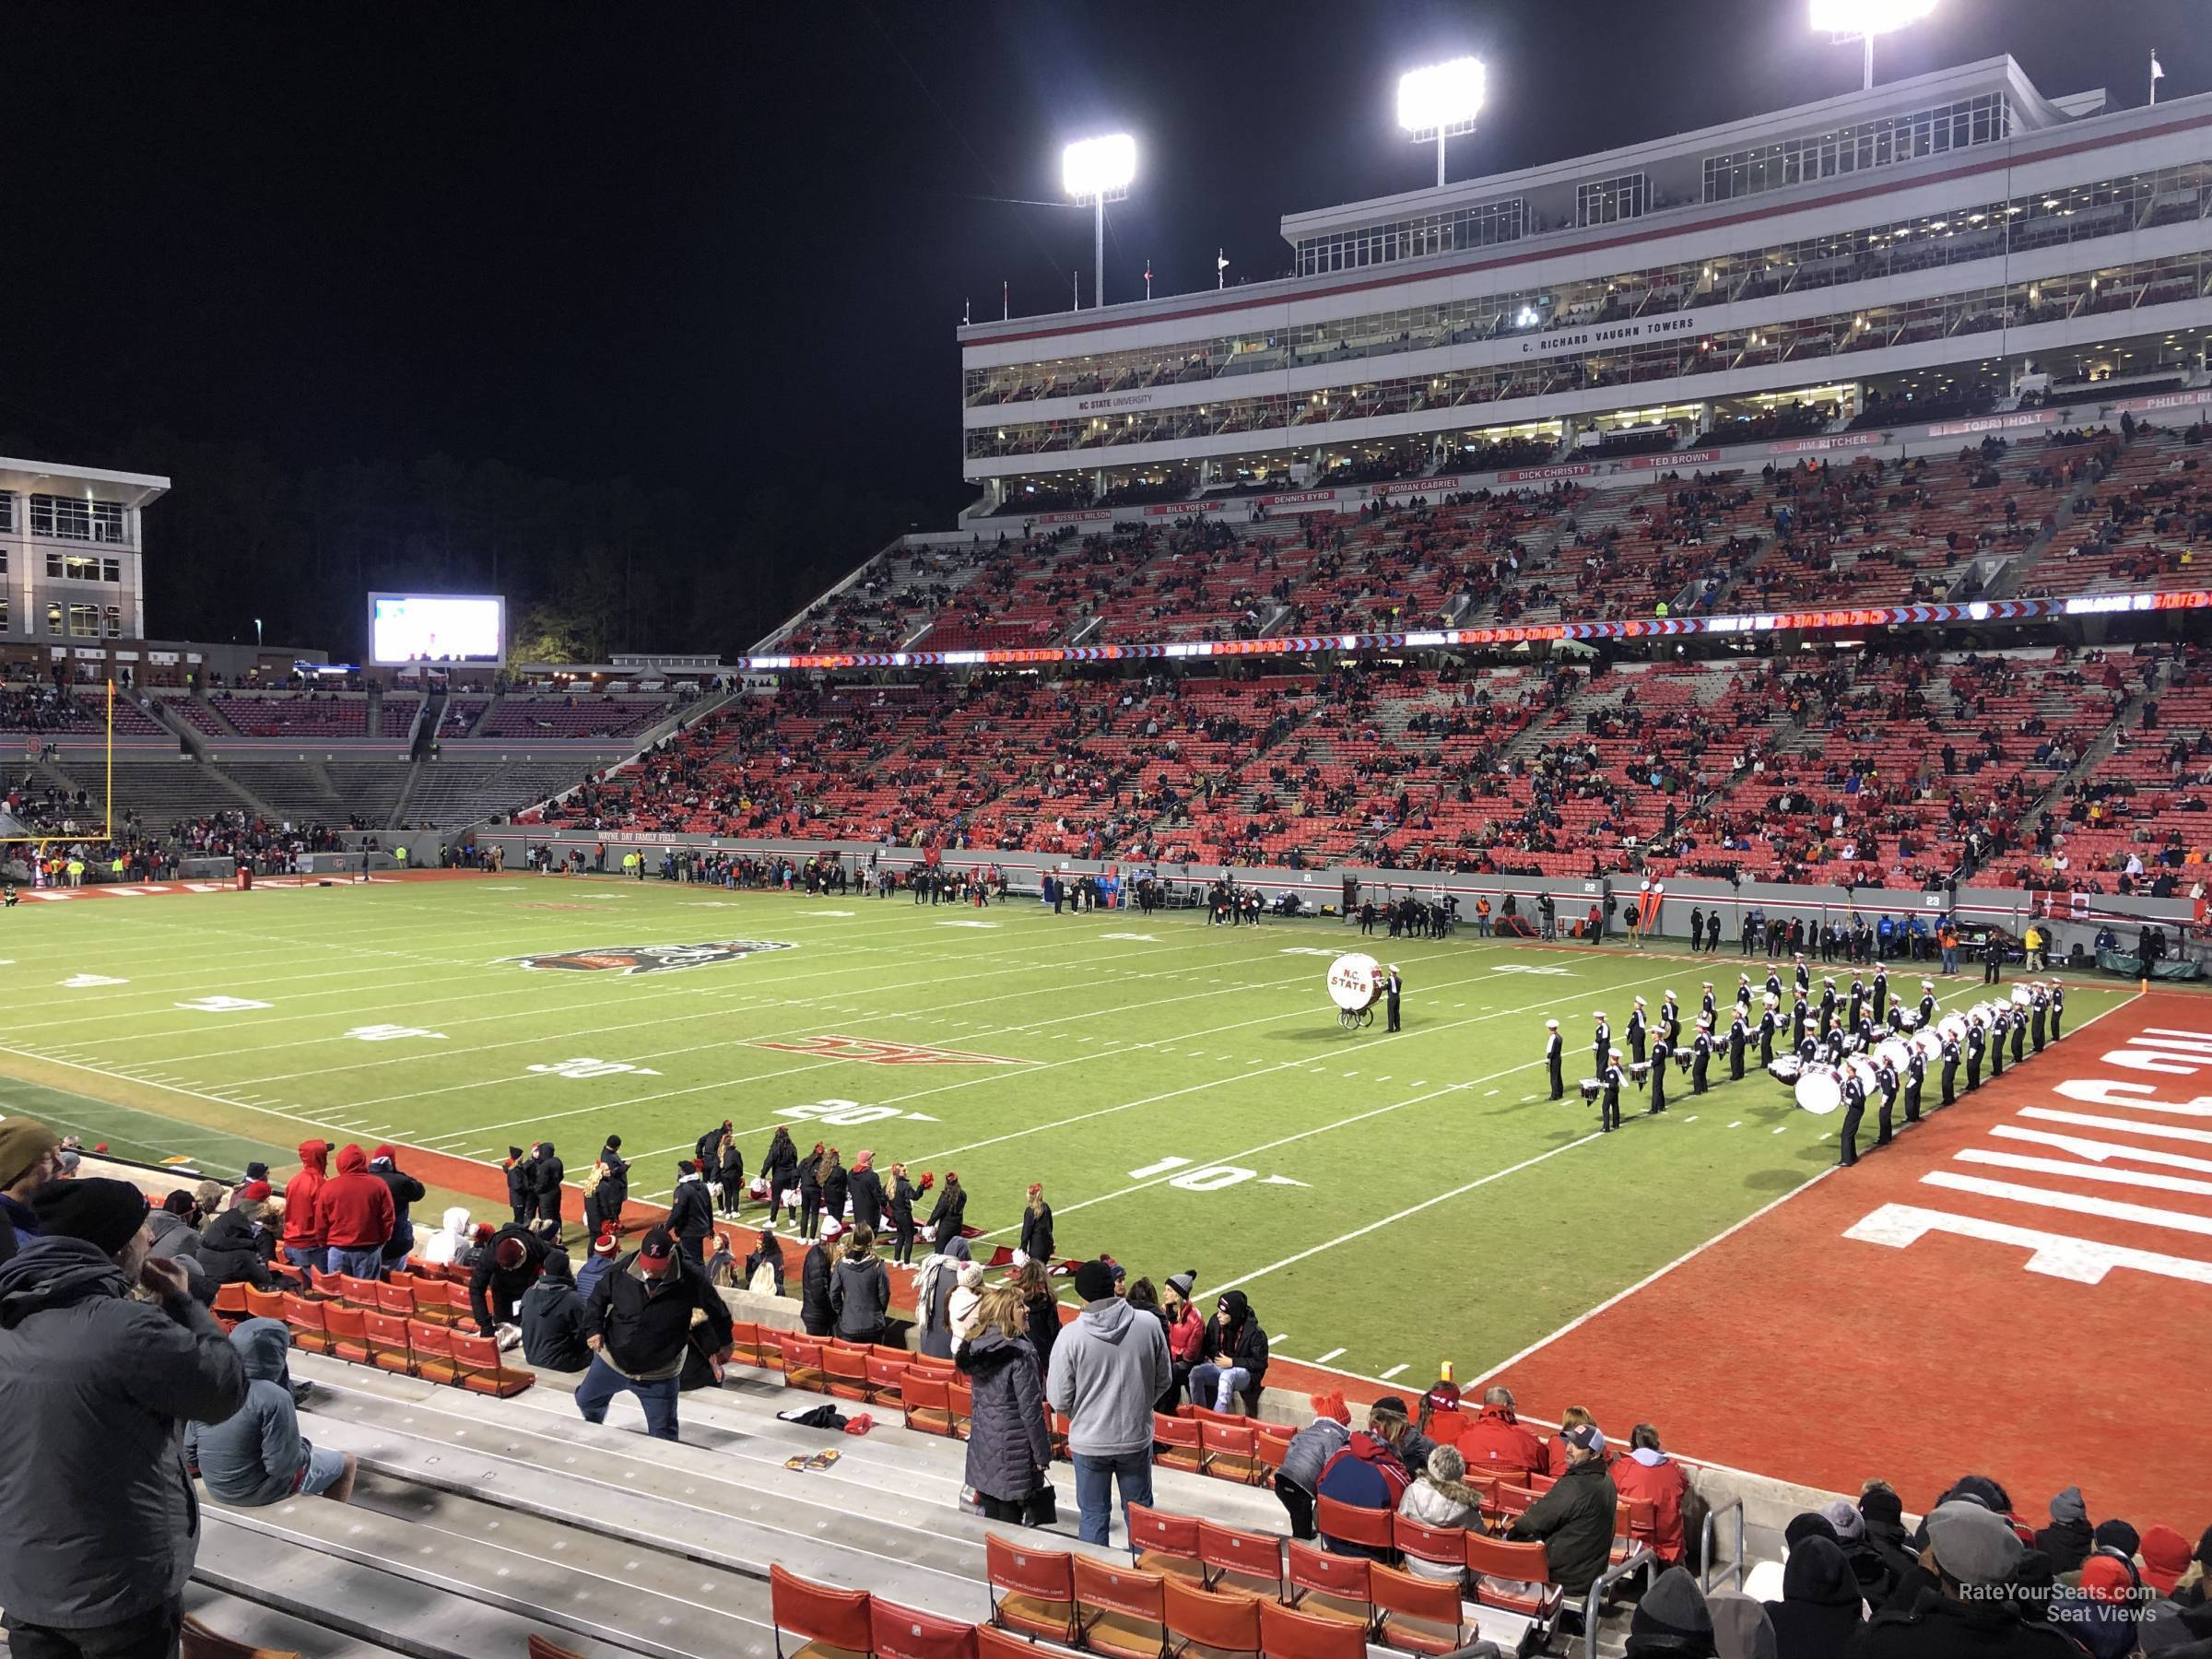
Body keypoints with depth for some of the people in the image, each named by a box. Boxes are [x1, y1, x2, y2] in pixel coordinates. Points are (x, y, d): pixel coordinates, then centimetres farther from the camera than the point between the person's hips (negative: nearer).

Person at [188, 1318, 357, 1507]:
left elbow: (190, 1457, 1)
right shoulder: (273, 1397, -27)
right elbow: (282, 1465, -25)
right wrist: (305, 1447, -5)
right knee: (348, 1462, 15)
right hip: (260, 1492, -7)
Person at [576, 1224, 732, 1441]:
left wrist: (723, 1343, 6)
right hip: (611, 1360, 3)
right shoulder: (622, 1270, -19)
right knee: (586, 1400, 28)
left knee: (663, 1433, 5)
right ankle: (593, 1424, 63)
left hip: (658, 1376, -3)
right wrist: (594, 1329, -12)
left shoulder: (691, 1279, -24)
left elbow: (716, 1309, -7)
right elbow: (598, 1297, 1)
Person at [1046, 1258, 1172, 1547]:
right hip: (1137, 1437, 2)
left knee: (1094, 1517, 15)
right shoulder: (1149, 1325, -13)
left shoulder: (1071, 1336, -19)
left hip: (1089, 1443, -2)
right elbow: (1163, 1381, 1)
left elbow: (1059, 1400, -12)